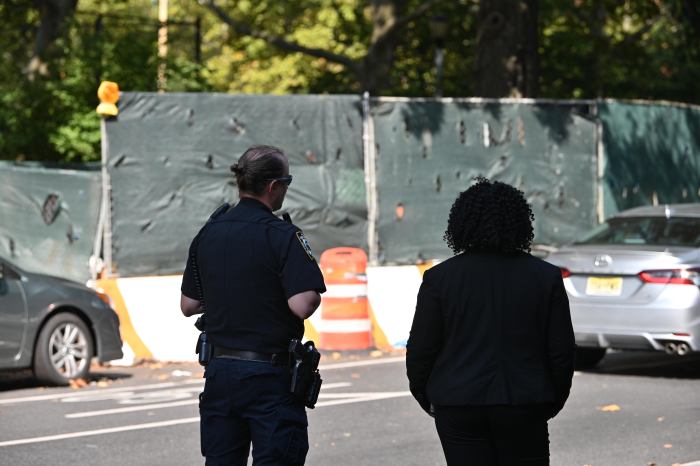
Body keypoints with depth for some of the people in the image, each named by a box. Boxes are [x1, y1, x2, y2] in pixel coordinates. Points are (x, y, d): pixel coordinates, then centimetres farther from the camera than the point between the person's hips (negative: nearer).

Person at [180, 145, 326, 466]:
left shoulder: (208, 233, 7)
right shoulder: (282, 236, -13)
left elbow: (188, 305, 12)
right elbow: (302, 305, -23)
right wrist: (315, 294, -2)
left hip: (219, 370, 6)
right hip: (269, 376, -6)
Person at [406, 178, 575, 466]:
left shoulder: (439, 277, -4)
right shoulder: (546, 277, -1)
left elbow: (421, 349, -1)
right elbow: (561, 351, 1)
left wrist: (424, 397, 15)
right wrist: (553, 401, 15)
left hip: (458, 406, 0)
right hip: (524, 406, 1)